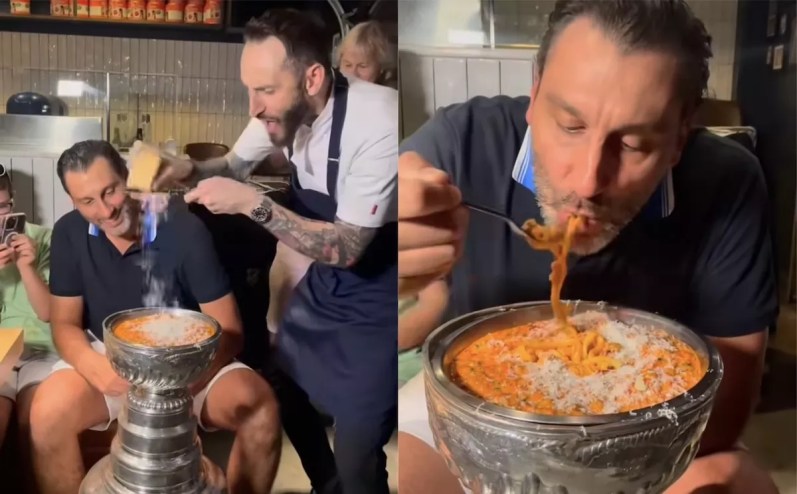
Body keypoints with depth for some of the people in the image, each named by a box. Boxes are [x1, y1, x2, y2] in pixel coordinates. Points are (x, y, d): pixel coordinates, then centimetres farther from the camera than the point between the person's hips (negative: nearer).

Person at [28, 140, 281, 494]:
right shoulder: (69, 234, -7)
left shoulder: (184, 229, -18)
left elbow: (228, 331, -15)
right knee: (48, 411, -29)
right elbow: (64, 323, -2)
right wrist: (94, 367, -25)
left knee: (259, 407, -28)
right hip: (107, 359, 2)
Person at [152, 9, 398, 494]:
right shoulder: (287, 108, -10)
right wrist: (188, 169, -12)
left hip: (377, 298, -7)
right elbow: (233, 164, 9)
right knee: (283, 388, 20)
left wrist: (254, 203, -32)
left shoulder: (379, 123, -30)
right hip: (325, 279, 7)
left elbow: (346, 249, -28)